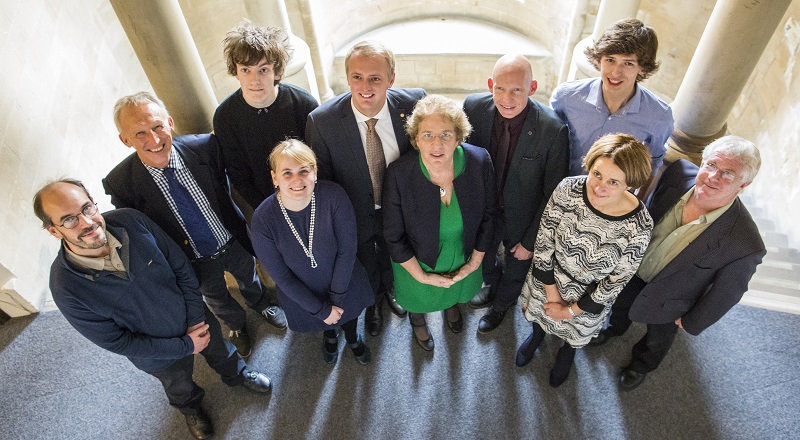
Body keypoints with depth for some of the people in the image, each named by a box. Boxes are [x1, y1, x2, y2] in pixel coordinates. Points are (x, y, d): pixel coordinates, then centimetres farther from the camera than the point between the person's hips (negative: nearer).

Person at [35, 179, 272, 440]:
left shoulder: (130, 220, -27)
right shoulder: (66, 288, -32)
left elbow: (181, 267, -14)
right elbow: (118, 342, -21)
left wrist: (197, 320, -14)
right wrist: (185, 346, -17)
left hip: (195, 319, 2)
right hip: (158, 354, -1)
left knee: (221, 352, 30)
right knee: (181, 389, 30)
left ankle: (237, 374, 65)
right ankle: (190, 408, 66)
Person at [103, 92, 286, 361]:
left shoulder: (203, 146, -26)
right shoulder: (120, 183, -28)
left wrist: (234, 221, -2)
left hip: (234, 242, 1)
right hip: (195, 262, -1)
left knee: (249, 279, 31)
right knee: (217, 299, 28)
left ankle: (260, 305, 67)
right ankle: (236, 325, 63)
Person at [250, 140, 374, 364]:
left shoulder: (334, 196, -31)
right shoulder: (262, 220, -29)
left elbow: (347, 250, -21)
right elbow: (281, 276, -18)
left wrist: (335, 298, -15)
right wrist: (321, 310, -14)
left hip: (345, 284, 0)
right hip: (301, 294, 0)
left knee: (349, 314, 31)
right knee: (326, 321, 31)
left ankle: (353, 337, 67)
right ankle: (329, 334, 69)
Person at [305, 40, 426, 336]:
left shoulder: (414, 104, -24)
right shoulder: (321, 121, -28)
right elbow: (321, 178, -14)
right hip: (356, 215, -1)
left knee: (392, 256, 32)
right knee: (366, 264, 27)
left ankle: (391, 289, 67)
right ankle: (373, 301, 62)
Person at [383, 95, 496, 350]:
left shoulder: (479, 162, -26)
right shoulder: (399, 174, -32)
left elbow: (487, 216, -10)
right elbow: (394, 236, -20)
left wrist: (475, 262, -6)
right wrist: (422, 276, -14)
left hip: (464, 261, 2)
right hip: (418, 264, -2)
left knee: (457, 292, 35)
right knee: (419, 298, 30)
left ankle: (451, 306, 73)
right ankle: (417, 321, 68)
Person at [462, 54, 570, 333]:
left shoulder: (553, 130, -29)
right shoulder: (474, 107, -20)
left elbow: (553, 194, -18)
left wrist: (530, 241, -12)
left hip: (521, 220, -2)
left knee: (515, 269, 26)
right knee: (481, 258, 29)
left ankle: (502, 304, 60)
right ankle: (493, 284, 65)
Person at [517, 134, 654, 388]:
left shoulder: (638, 227, -32)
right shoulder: (568, 190, -30)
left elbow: (616, 281, -18)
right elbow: (543, 243, -17)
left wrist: (571, 310, -9)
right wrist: (552, 292, -12)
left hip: (589, 296, -1)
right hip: (547, 279, 1)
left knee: (575, 333, 31)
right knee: (539, 312, 32)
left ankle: (567, 351, 68)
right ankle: (537, 334, 69)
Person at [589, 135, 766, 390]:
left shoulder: (744, 245, -38)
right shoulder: (679, 173, -28)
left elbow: (727, 293, -19)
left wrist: (691, 323, -4)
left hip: (666, 301, -3)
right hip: (632, 267, 3)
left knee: (657, 339, 29)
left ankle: (643, 364, 63)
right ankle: (616, 328, 69)